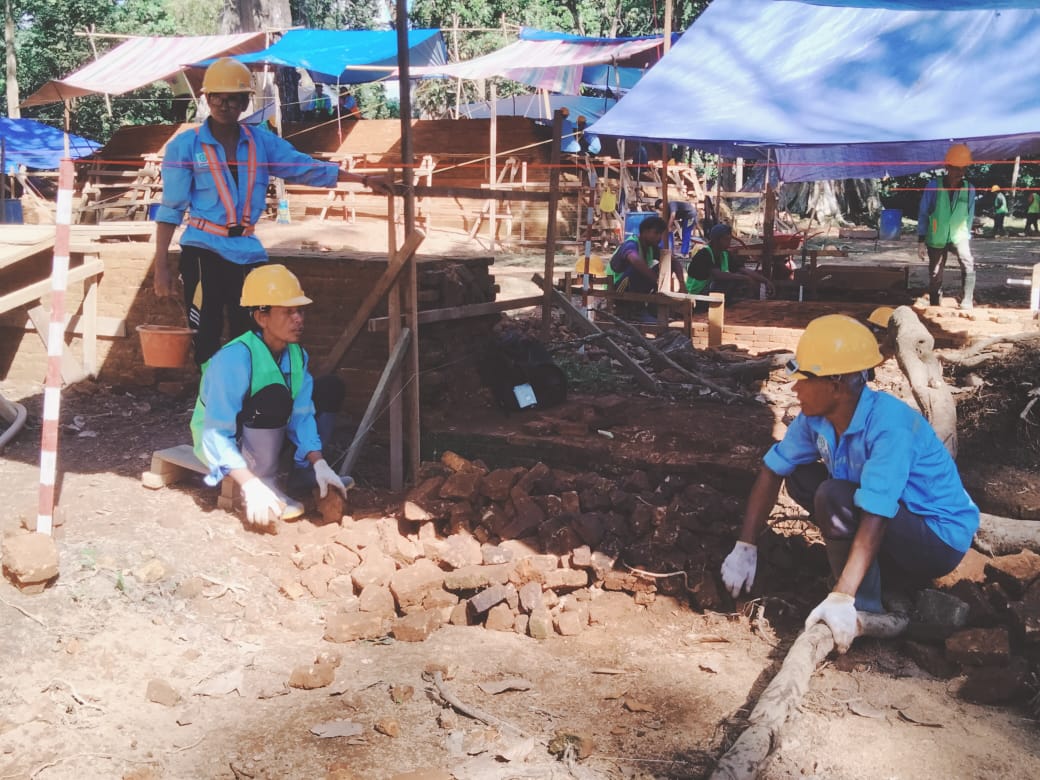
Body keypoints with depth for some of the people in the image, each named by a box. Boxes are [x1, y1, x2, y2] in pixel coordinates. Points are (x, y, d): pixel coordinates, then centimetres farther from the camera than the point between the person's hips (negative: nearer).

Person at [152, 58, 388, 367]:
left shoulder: (262, 142, 6)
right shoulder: (185, 146, -2)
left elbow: (308, 168, 7)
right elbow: (171, 210, -3)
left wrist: (364, 179, -2)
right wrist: (161, 266, -7)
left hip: (248, 252, 4)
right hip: (203, 252, -3)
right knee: (206, 341, -2)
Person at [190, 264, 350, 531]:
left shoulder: (297, 355, -9)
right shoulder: (234, 358, -31)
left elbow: (301, 416, -10)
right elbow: (217, 436, -34)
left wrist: (319, 464, -24)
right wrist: (252, 485, -43)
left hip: (265, 436, 8)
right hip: (220, 439, -7)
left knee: (330, 390, -1)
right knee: (275, 397, -34)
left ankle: (304, 472, 4)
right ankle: (264, 482, -23)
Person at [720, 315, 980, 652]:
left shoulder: (889, 427, -32)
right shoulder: (818, 416, -10)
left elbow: (874, 517, -38)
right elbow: (772, 471, -1)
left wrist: (841, 598, -42)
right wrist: (745, 547, -3)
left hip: (940, 537, -8)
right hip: (898, 523, 8)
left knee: (834, 498, -29)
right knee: (799, 476, 2)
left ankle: (866, 611, -13)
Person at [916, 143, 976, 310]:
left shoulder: (969, 189, -7)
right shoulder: (933, 186, -13)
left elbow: (970, 216, 5)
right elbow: (923, 214, -6)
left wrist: (967, 237, 10)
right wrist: (921, 241, -6)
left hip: (959, 236, 1)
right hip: (936, 239, -1)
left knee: (969, 266, -21)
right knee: (935, 276, 9)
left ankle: (967, 305, -14)